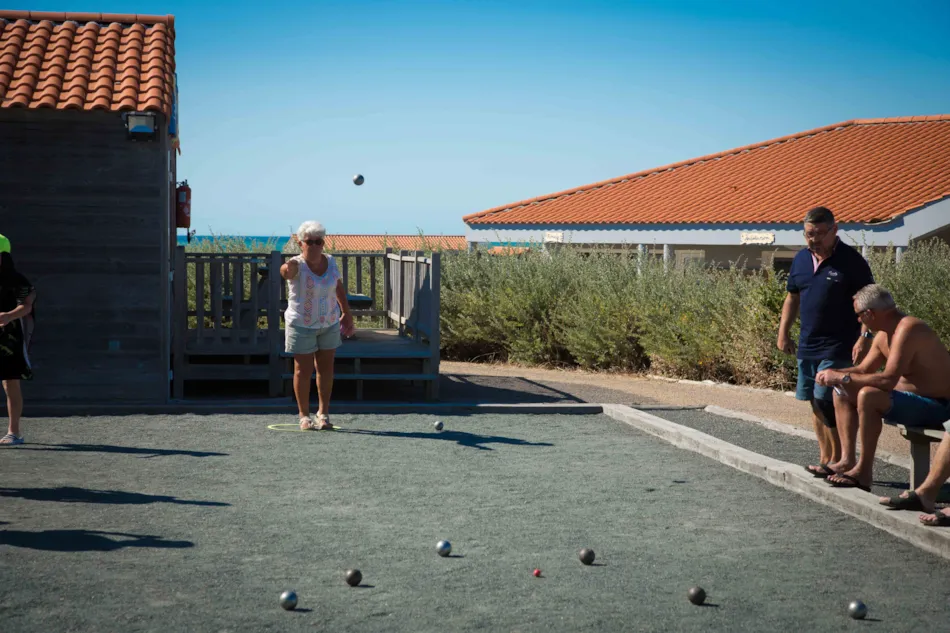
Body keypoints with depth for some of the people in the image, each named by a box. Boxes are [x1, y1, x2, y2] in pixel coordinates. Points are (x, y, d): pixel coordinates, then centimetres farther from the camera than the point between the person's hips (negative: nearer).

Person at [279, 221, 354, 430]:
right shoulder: (298, 265, -19)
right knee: (303, 370, 1)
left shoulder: (330, 261, -3)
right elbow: (287, 270, -44)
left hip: (329, 324, 5)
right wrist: (287, 269, -68)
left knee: (326, 368, 10)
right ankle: (304, 415, 13)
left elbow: (339, 288, 13)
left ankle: (323, 413, 21)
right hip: (302, 325, -5)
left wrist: (346, 313, 17)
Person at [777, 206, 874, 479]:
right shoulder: (801, 259, 10)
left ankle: (840, 459, -3)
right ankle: (826, 458, 19)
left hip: (838, 347, -7)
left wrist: (863, 338, -18)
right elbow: (792, 297, 19)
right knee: (815, 403, 10)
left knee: (827, 401, -12)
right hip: (807, 345, 7)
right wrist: (783, 332, 14)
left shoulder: (850, 260, -9)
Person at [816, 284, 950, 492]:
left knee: (867, 395, -32)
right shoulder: (884, 334, 6)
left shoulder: (907, 329, -24)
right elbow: (863, 370, 17)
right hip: (914, 398, 10)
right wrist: (834, 374, -2)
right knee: (842, 392, 11)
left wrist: (842, 377, -24)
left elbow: (888, 379, -32)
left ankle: (863, 472, -22)